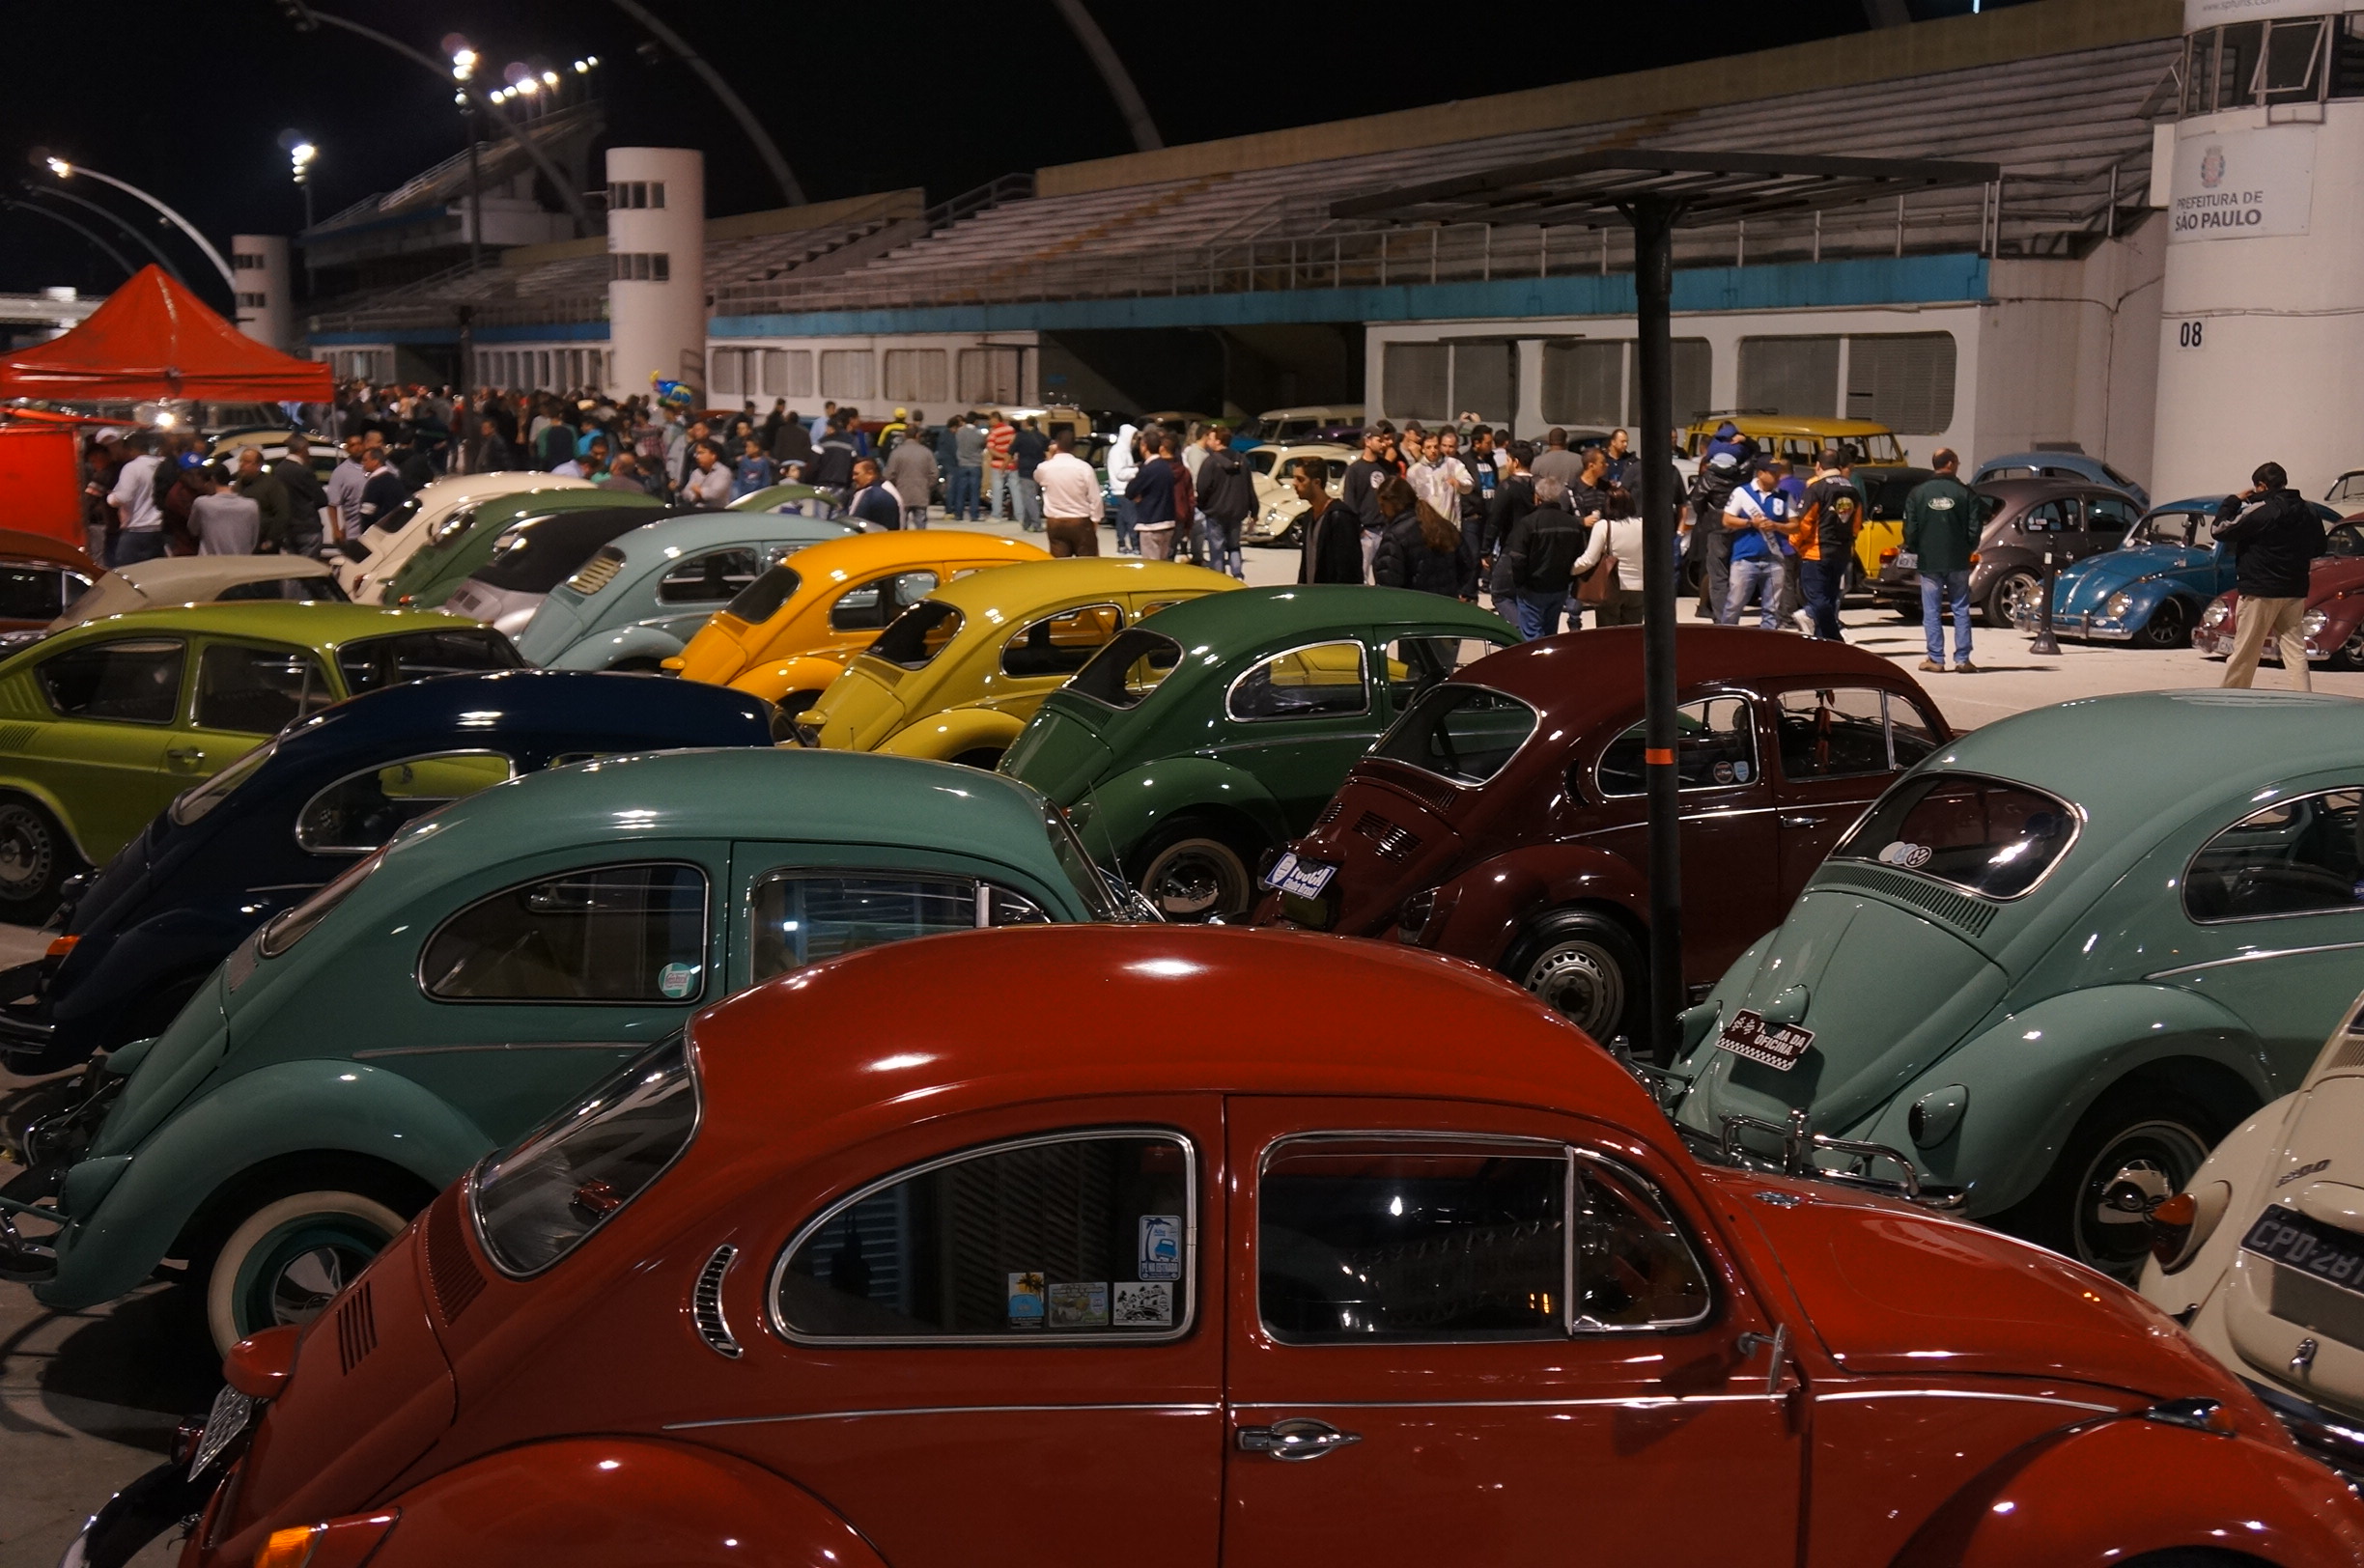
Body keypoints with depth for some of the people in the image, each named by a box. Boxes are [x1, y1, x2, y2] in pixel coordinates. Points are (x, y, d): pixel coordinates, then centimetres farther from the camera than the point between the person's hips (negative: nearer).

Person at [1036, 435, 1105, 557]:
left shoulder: (1045, 467, -5)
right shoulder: (1084, 467, -11)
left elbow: (1038, 478, 22)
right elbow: (1094, 498, -8)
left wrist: (1049, 457, 17)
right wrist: (1095, 519, 3)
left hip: (1054, 523, 2)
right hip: (1081, 522, -2)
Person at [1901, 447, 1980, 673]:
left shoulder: (1918, 493, -3)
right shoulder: (1965, 493, -3)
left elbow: (1910, 529, -6)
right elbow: (1974, 529, -4)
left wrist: (1912, 549, 12)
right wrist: (1967, 549, 14)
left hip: (1929, 561, 0)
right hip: (1958, 561, 0)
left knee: (1931, 611, 5)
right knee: (1961, 609, 8)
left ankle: (1936, 659, 3)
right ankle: (1962, 659, 6)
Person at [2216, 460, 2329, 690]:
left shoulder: (2260, 510, -15)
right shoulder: (2308, 511, 6)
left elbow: (2221, 531, -10)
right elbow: (2318, 548, 17)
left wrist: (2233, 501, 1)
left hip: (2260, 592, -6)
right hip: (2295, 592, 6)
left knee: (2244, 652, 3)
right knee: (2295, 650, 6)